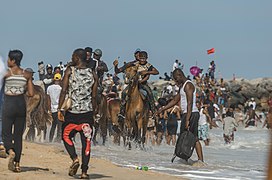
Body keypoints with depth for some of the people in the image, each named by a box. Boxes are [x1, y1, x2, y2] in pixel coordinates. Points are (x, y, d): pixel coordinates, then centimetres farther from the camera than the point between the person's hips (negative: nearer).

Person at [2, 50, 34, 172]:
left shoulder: (6, 73, -8)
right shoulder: (27, 75, 2)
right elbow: (31, 94, 3)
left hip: (9, 103, -4)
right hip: (21, 103, 4)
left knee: (6, 133, 4)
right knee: (18, 135, 10)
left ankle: (10, 151, -27)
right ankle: (17, 163, 9)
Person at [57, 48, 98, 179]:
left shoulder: (70, 71, -3)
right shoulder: (92, 74, 5)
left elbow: (64, 91, -7)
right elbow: (94, 96, 4)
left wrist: (59, 109, -4)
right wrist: (94, 111, 14)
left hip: (72, 110, -2)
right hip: (87, 112, 2)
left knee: (66, 136, 15)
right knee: (86, 141, 5)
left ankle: (75, 158, -7)